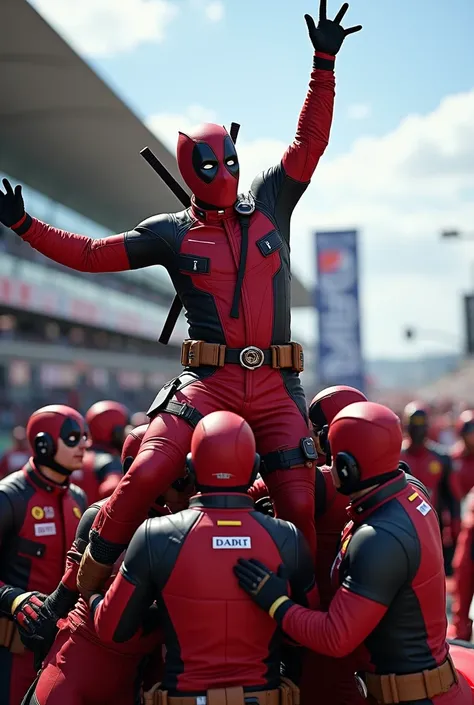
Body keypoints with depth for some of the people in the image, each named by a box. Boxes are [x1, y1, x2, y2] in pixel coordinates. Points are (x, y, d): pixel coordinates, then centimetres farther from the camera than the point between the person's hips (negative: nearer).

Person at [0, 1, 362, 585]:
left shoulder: (268, 204, 14)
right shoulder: (171, 233, 8)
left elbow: (310, 142, 13)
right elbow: (91, 254, 10)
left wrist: (324, 63, 9)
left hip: (276, 386, 2)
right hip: (207, 380, -2)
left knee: (299, 506, -3)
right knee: (146, 473, -18)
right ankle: (86, 581, -3)